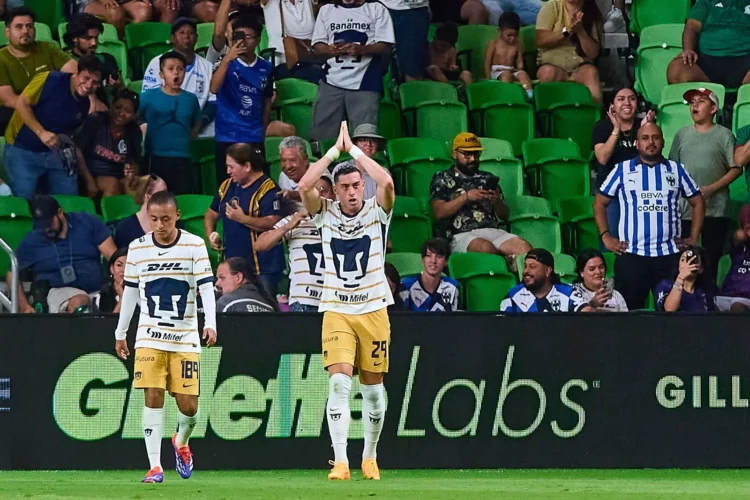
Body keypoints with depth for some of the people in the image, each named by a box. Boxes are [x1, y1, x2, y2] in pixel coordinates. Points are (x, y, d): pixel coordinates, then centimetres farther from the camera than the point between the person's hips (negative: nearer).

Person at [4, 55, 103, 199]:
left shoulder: (84, 105, 4)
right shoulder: (51, 81, -16)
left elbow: (73, 142, 13)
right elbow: (21, 103, -17)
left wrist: (88, 178, 13)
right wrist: (41, 132, -27)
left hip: (55, 154, 6)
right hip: (22, 151, -6)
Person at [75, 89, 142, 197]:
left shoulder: (134, 132, 3)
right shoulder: (95, 121, -7)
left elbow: (134, 162, 11)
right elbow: (76, 149, -13)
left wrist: (132, 171, -15)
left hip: (118, 178, 4)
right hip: (92, 175, -4)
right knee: (112, 184, -32)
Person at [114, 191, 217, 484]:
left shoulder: (194, 246, -4)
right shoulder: (137, 249, 3)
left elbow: (206, 287, -7)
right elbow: (130, 291, 12)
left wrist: (210, 323, -21)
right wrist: (121, 333, 16)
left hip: (185, 338, -1)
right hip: (149, 337, 1)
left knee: (188, 404, -3)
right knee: (153, 397, -10)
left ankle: (181, 442, 31)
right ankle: (155, 466, -7)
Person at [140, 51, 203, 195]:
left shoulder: (191, 99, 8)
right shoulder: (149, 97, -1)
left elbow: (196, 127, 19)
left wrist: (183, 140, 7)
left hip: (182, 161, 2)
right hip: (156, 158, -2)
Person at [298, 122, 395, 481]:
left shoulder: (376, 212, -2)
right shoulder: (326, 213, 0)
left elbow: (386, 182, -22)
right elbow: (304, 186, -18)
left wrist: (353, 149, -14)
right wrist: (335, 149, -14)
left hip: (373, 310, 1)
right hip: (336, 311, -1)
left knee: (372, 388, 7)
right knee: (339, 382, -14)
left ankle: (370, 457, 24)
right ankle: (340, 462, -16)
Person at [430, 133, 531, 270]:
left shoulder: (487, 178, 26)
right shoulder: (443, 179, 15)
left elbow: (505, 215, 24)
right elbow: (439, 212, -1)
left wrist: (496, 202, 1)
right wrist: (466, 197, -9)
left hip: (493, 231, 4)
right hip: (462, 236, -4)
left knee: (524, 247, -28)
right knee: (485, 247, -41)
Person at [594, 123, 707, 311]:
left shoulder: (677, 170, 10)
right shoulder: (622, 170, 6)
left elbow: (698, 203, 17)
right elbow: (599, 203, 11)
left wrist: (694, 238, 8)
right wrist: (606, 237, 1)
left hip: (670, 255, 1)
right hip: (631, 255, -1)